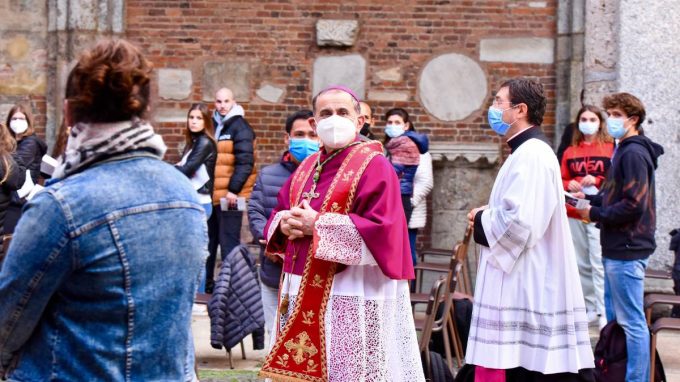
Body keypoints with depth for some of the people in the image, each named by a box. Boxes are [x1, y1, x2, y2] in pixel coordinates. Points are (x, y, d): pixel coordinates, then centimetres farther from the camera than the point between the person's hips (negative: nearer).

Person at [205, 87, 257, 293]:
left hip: (230, 196, -8)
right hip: (213, 196, 8)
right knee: (209, 240, 16)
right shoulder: (215, 125, 16)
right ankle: (206, 282, 26)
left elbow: (245, 162, -16)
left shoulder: (239, 127, -9)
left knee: (228, 243, -5)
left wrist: (233, 189, -21)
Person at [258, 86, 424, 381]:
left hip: (352, 298, -7)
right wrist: (284, 224, -4)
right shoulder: (306, 168, 16)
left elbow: (381, 229, -19)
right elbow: (277, 216, 21)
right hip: (303, 293, 7)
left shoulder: (373, 165, -8)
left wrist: (317, 226, -17)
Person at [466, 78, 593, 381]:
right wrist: (488, 215, 7)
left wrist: (481, 221, -8)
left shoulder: (530, 156, -16)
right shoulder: (528, 151, 17)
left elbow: (519, 221, -26)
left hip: (522, 289, -10)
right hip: (520, 287, 10)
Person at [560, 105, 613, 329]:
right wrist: (569, 185, -3)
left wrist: (597, 181, -16)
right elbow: (561, 179, 18)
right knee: (581, 264, 7)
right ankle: (590, 308, 16)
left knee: (599, 263, -11)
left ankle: (604, 312, -8)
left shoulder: (610, 148, 0)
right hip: (574, 214, 5)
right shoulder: (570, 152, 12)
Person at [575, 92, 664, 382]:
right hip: (617, 248, 11)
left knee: (631, 321, -5)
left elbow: (633, 205, -22)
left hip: (626, 250, -11)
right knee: (613, 317, 17)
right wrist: (590, 199, 5)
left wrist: (595, 214, -12)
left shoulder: (633, 153, -16)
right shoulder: (624, 151, 16)